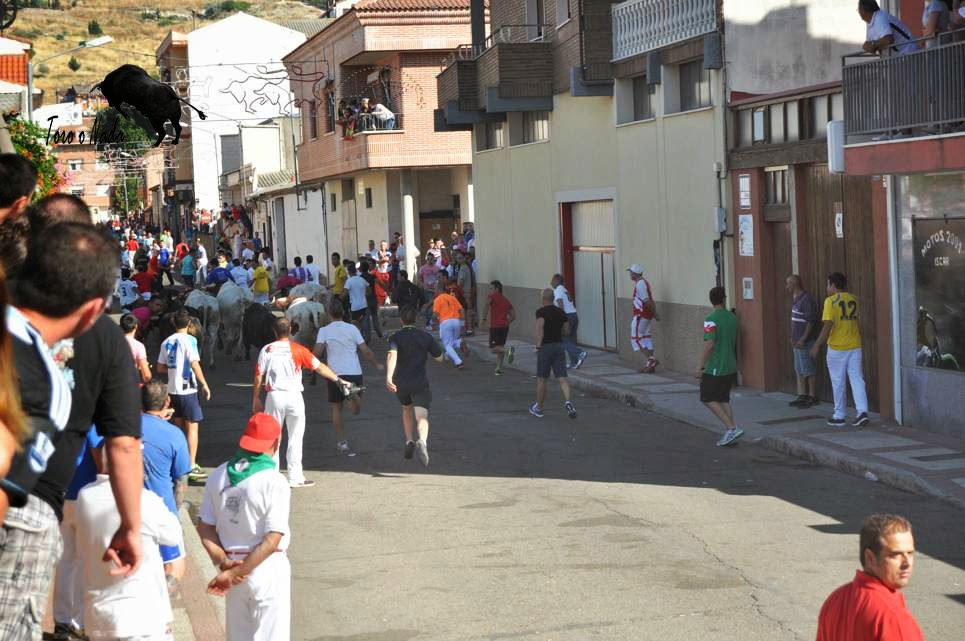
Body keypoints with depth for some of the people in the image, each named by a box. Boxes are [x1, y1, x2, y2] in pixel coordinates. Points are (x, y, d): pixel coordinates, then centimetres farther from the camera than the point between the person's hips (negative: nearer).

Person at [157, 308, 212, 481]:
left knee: (179, 427, 16)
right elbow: (194, 364, -20)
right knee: (192, 427, -1)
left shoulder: (166, 342, 7)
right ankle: (192, 466, -4)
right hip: (187, 389, -6)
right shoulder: (189, 340, -11)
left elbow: (160, 368, 11)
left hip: (172, 389, 6)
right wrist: (204, 384, -14)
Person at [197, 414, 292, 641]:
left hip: (231, 562, 6)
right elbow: (271, 540, -20)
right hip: (267, 569, -6)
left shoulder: (218, 476, 1)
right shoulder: (275, 482, -16)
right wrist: (234, 574, -16)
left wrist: (222, 561, -8)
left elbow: (204, 526, 0)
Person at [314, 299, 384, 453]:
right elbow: (366, 351, 3)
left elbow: (317, 352, -11)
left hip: (335, 374, -1)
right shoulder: (352, 328, 4)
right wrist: (377, 364, 19)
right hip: (354, 372, 1)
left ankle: (341, 441, 10)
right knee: (356, 410, 11)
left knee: (336, 408, 15)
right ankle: (353, 395, -22)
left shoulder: (324, 330, 0)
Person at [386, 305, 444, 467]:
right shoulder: (426, 337, 1)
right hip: (420, 383, -2)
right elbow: (439, 358, 9)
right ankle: (422, 441, -41)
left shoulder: (395, 337, -2)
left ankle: (409, 442, 22)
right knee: (422, 417, -12)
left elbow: (392, 355, -22)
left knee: (407, 410, 30)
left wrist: (389, 376, -36)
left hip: (400, 383, 2)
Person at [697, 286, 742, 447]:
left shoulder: (711, 320, -16)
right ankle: (730, 434, 11)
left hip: (715, 368, -7)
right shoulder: (733, 318, 8)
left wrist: (701, 367, -15)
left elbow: (709, 345, -21)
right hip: (731, 367, 7)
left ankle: (732, 428, -8)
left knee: (708, 399, 3)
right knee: (723, 400, 16)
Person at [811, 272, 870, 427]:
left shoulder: (831, 301, -12)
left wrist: (817, 345, -11)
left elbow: (828, 326, -16)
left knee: (838, 383, 5)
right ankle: (862, 412, -7)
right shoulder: (853, 300, 7)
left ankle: (839, 416, 12)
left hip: (837, 348, -5)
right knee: (857, 379, 5)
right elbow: (856, 321, 14)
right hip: (855, 346, 5)